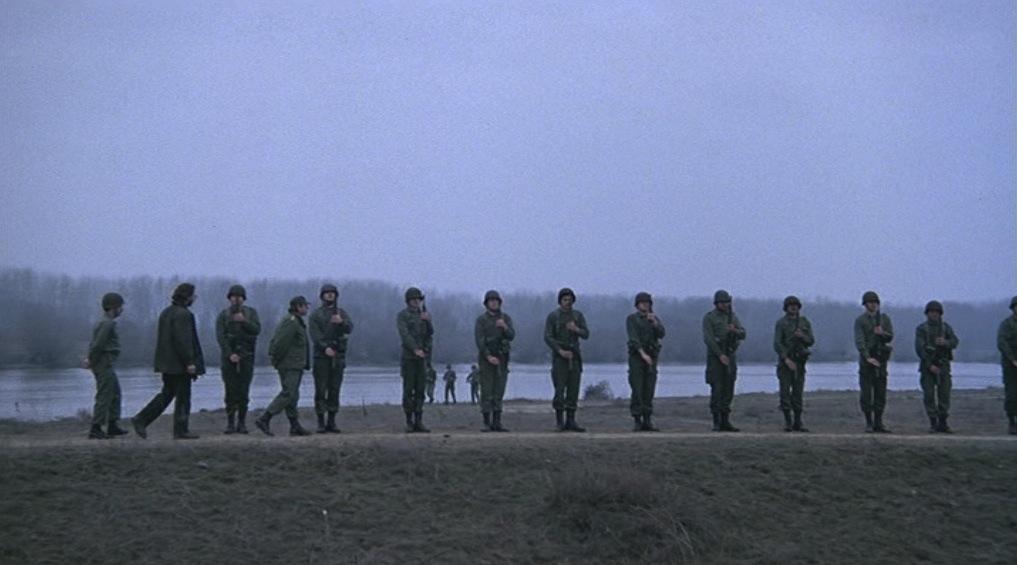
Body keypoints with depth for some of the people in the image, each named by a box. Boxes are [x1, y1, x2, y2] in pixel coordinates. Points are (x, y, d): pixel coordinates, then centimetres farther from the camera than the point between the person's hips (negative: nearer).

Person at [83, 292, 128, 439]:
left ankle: (112, 426, 20)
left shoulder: (104, 322, 17)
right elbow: (98, 345, -21)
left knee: (115, 394, 15)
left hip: (106, 366, 10)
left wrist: (90, 358, 7)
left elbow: (95, 344, 17)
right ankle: (95, 430, -5)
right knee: (104, 397, -7)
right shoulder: (107, 323, -16)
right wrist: (91, 360, -11)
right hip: (104, 364, -10)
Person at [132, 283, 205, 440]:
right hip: (179, 363, -9)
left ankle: (141, 419, 9)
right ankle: (181, 430, 4)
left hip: (167, 362, 9)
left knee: (166, 394, 15)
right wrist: (189, 362, -20)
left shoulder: (166, 312, 15)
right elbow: (183, 340, -22)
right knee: (183, 396, -1)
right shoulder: (182, 314, -16)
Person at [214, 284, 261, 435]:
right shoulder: (223, 315, 7)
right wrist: (230, 354, -13)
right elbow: (220, 336, -2)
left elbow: (257, 330, -2)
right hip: (228, 356, -1)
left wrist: (244, 321, -19)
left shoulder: (251, 312, 11)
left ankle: (242, 422, 1)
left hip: (246, 356, 1)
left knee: (244, 391, -4)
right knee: (230, 391, -5)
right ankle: (230, 423, -3)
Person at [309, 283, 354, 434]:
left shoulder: (342, 313, 14)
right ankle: (321, 422, -4)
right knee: (321, 389, -5)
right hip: (321, 355, -2)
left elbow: (349, 329, -3)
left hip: (338, 355, 2)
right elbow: (315, 333, -6)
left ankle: (332, 422, 7)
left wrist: (341, 322, -25)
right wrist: (325, 347, -21)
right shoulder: (316, 314, 7)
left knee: (334, 389, 3)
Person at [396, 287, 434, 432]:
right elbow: (404, 334, -12)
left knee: (420, 390, 2)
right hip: (408, 356, -4)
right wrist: (415, 349, -22)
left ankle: (418, 422, 2)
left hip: (423, 356, 4)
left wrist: (427, 321, -13)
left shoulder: (425, 314, 15)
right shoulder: (402, 315, 0)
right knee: (408, 390, -3)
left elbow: (430, 333, 6)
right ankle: (409, 422, 0)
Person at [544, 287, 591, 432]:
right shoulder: (553, 316, -1)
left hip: (574, 356, 4)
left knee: (573, 389, 1)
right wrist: (561, 351, -18)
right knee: (560, 389, -7)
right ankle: (559, 422, -2)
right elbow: (548, 337, -8)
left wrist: (576, 329, -19)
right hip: (559, 356, -4)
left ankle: (571, 421, 5)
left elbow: (586, 335, 2)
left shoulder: (578, 315, 9)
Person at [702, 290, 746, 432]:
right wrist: (720, 355, -16)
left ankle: (725, 421, 9)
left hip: (731, 356, 5)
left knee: (728, 390, 5)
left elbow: (743, 334, 6)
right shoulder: (709, 318, -2)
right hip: (715, 356, -5)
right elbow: (708, 339, -11)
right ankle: (716, 422, -4)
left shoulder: (733, 316, 14)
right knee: (716, 390, -7)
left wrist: (734, 330, -16)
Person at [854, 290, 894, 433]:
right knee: (866, 392, -4)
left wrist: (882, 333, -18)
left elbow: (890, 337, 4)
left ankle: (878, 423, 10)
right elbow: (859, 341, -12)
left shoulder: (885, 318, 10)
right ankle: (868, 423, 2)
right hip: (866, 358, -3)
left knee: (881, 392, 4)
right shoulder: (860, 321, -2)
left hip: (881, 358, 4)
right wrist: (868, 357, -24)